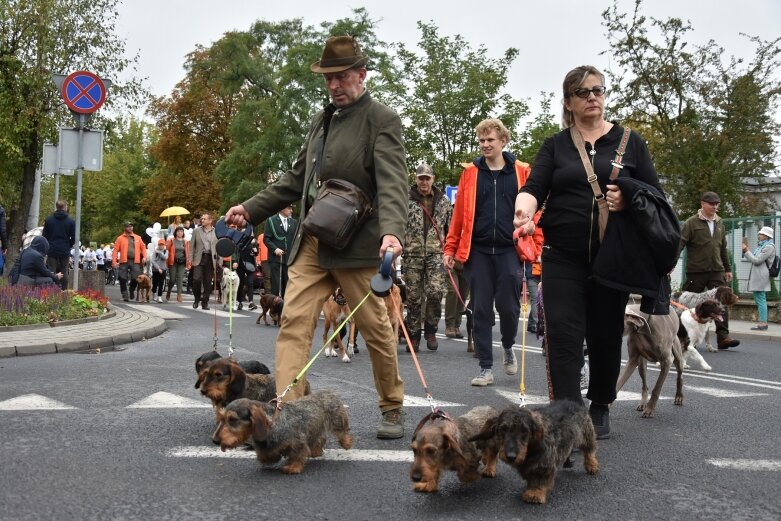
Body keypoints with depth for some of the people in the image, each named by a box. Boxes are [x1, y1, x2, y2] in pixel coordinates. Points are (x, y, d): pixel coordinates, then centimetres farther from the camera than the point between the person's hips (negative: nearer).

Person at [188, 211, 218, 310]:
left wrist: (219, 261, -1)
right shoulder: (196, 231, 8)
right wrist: (190, 260, -1)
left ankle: (205, 302, 12)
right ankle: (197, 299, 11)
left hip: (211, 259, 0)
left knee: (208, 282, 2)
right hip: (199, 258, 0)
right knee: (197, 279, -11)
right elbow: (192, 246, 7)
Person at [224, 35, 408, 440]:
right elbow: (297, 178, 22)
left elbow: (392, 182, -18)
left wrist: (391, 231, -35)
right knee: (293, 323, -4)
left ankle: (392, 409, 23)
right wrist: (252, 208, 13)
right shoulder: (321, 120, 17)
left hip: (355, 244, -6)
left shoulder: (382, 119, -5)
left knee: (375, 329, 6)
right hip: (310, 242, 6)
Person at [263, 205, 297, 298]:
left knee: (287, 284, 2)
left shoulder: (294, 222, 14)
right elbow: (266, 238, -1)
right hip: (275, 258, -4)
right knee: (276, 284, -5)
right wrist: (275, 249, -14)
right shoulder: (271, 220, 3)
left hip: (289, 258, 4)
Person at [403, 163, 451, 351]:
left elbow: (450, 228, 18)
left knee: (435, 291, -15)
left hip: (436, 253, 1)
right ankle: (413, 335, 15)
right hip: (412, 254, -1)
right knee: (413, 296, 2)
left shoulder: (443, 201, 12)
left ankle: (430, 330, 6)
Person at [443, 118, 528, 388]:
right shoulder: (470, 173, 8)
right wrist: (450, 248, 3)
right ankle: (486, 368, 11)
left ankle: (508, 348, 32)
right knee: (481, 309, 2)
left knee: (508, 305, 1)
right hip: (477, 251, 1)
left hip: (509, 250, -1)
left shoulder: (521, 172, 5)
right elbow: (459, 213, 7)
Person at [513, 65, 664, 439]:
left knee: (606, 335, 8)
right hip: (563, 257, 0)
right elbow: (534, 187, -6)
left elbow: (655, 194, 7)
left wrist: (630, 199, -16)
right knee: (563, 335, -10)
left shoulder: (629, 142, 9)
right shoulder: (555, 146, 9)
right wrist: (524, 210, -30)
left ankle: (600, 408, 29)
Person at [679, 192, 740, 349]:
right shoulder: (691, 223, -5)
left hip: (716, 271, 5)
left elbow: (723, 248, 20)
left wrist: (728, 269, 20)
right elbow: (680, 244, -11)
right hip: (696, 271, -5)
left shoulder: (719, 223, 13)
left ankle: (723, 337, -7)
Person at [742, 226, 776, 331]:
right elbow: (752, 259, 20)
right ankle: (763, 323, 14)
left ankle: (763, 323, -9)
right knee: (758, 299, 11)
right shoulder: (760, 245, 18)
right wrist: (746, 250, 12)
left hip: (761, 277, -10)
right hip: (756, 276, 10)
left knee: (760, 299, -10)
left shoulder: (769, 247, -10)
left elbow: (757, 260, -15)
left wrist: (746, 250, -8)